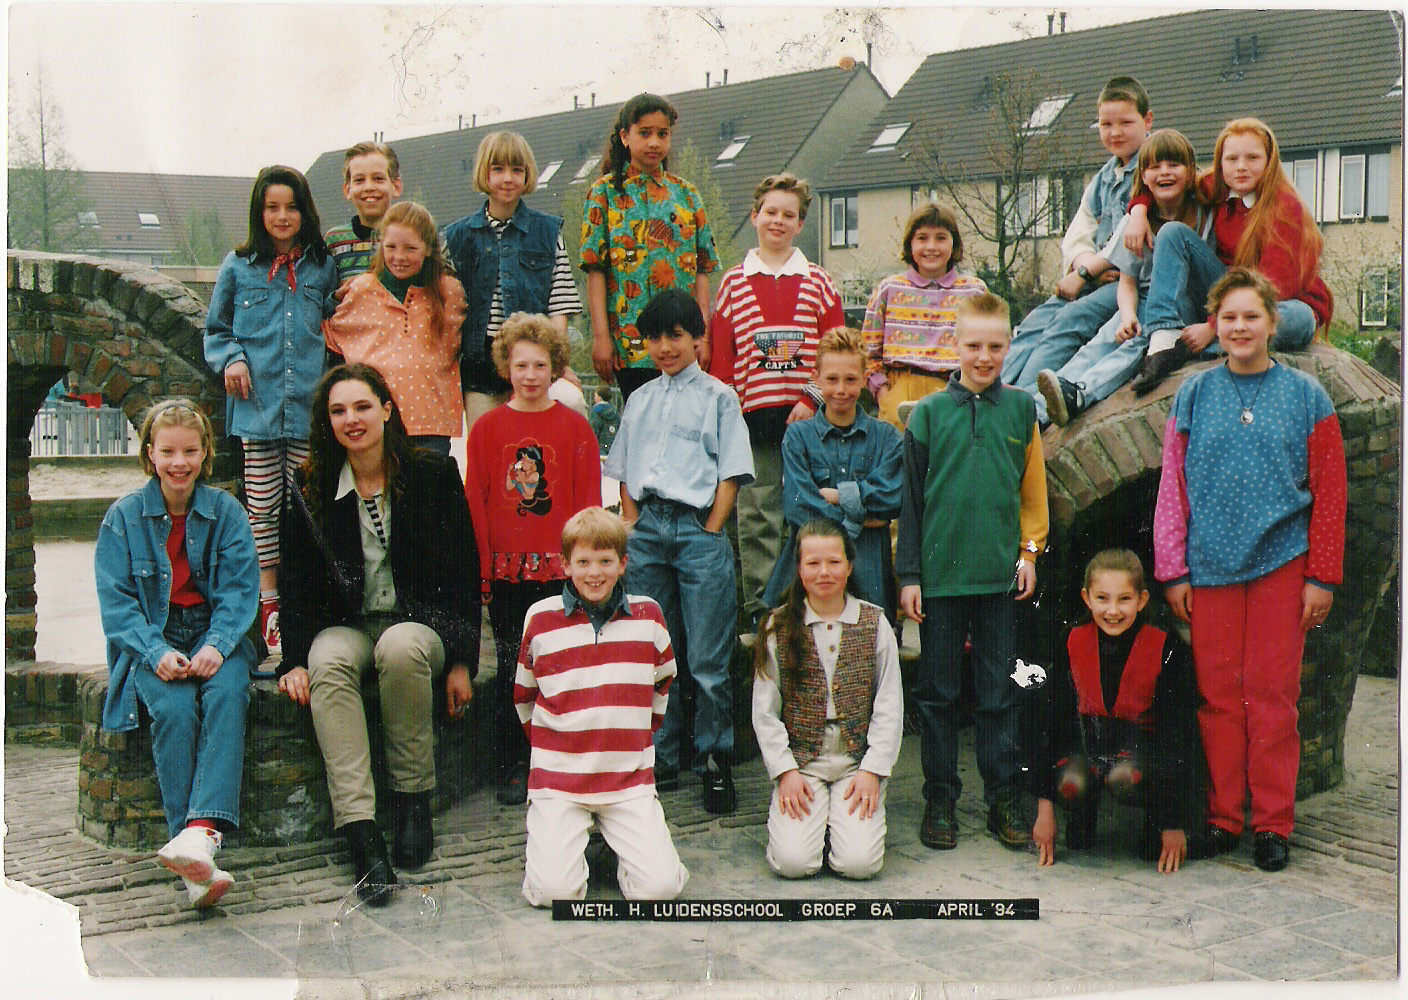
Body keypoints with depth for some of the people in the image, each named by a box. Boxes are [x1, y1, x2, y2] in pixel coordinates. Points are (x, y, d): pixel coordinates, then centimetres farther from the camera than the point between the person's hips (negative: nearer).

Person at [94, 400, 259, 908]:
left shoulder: (226, 511, 5)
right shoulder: (123, 517, 4)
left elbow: (240, 590, -1)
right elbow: (116, 600, -2)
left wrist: (216, 645, -20)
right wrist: (156, 652, -19)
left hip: (215, 636, 1)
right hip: (151, 642, -1)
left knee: (226, 693, -32)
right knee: (174, 707, -30)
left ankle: (202, 831, -47)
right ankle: (196, 867, -38)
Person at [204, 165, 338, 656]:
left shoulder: (323, 267, 9)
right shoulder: (238, 267, 7)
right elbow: (216, 329, 14)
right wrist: (232, 359, -5)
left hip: (309, 405, 0)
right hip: (258, 404, 0)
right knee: (263, 505, 2)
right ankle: (269, 602, 12)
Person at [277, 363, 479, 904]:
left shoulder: (433, 475, 0)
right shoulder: (311, 490, 5)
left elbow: (465, 574, 1)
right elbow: (299, 585, 7)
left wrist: (462, 661, -6)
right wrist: (295, 659, -9)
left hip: (419, 621, -2)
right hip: (346, 624, 2)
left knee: (402, 649, -37)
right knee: (328, 663, -34)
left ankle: (413, 797, -20)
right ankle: (360, 832, -41)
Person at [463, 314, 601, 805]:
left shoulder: (574, 427, 3)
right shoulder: (487, 427, 4)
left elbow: (589, 502, 3)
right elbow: (475, 502, 3)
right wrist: (482, 570, -3)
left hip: (560, 567, 0)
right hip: (507, 570, 0)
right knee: (511, 668, 6)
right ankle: (511, 769, 15)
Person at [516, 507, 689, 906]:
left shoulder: (647, 614, 4)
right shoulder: (542, 617, 0)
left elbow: (664, 679, 21)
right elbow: (524, 693, 14)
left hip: (630, 778, 1)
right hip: (558, 776, -1)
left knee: (659, 887, -14)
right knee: (555, 891, -17)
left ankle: (621, 837, 16)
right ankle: (547, 838, 15)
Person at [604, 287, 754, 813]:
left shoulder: (718, 397, 6)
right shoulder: (639, 401, 18)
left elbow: (730, 475, 1)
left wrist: (708, 534, -7)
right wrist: (631, 528, 6)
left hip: (699, 528, -4)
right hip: (647, 528, 4)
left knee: (708, 659, -4)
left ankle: (715, 762, 6)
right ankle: (663, 760, 16)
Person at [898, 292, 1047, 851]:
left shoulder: (1021, 410, 5)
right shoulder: (929, 412, 1)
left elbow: (1033, 488, 13)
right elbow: (909, 498, 3)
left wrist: (1030, 550, 4)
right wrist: (908, 574, -1)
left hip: (1000, 574, 1)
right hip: (940, 574, -1)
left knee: (999, 694, 7)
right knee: (937, 693, 6)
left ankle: (1003, 799, 17)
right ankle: (939, 800, 17)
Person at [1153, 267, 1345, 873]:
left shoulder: (1305, 396, 4)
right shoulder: (1194, 396, 7)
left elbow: (1329, 493, 4)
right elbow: (1173, 488, 7)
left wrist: (1322, 576, -1)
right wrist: (1173, 571, 2)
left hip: (1281, 564, -1)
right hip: (1210, 565, 1)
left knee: (1273, 694, 2)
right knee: (1217, 693, 5)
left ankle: (1273, 823, 12)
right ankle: (1222, 817, 15)